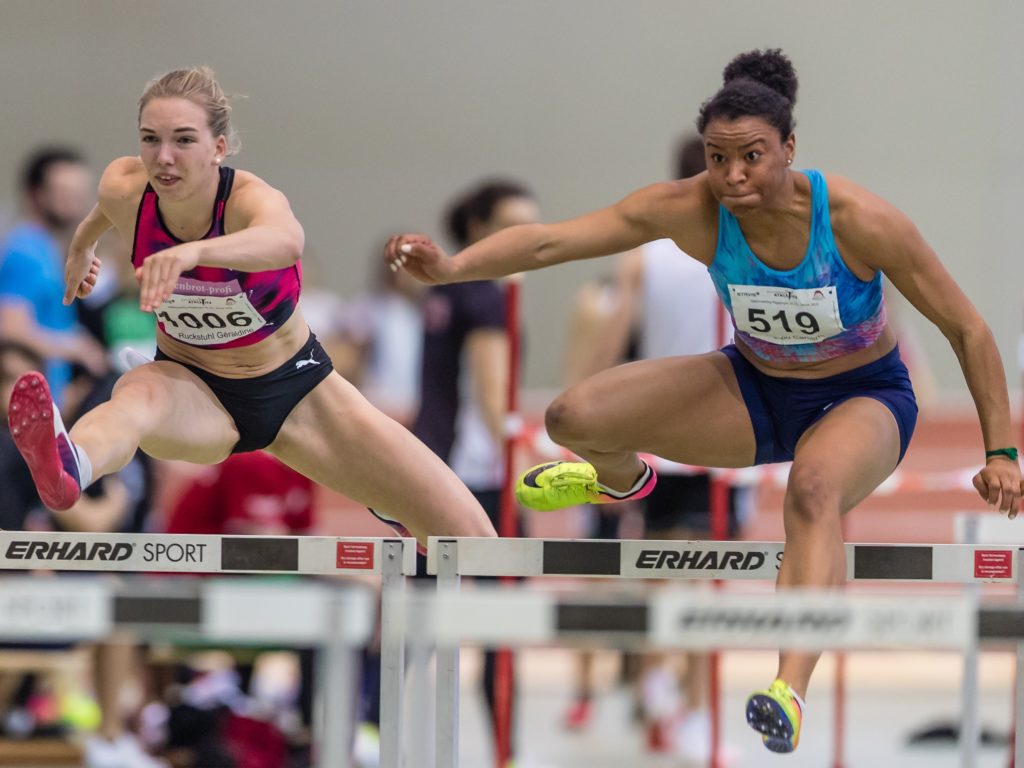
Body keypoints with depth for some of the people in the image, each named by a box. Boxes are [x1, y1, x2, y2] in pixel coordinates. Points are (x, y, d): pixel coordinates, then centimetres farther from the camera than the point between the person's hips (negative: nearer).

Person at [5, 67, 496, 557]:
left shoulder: (252, 201, -31)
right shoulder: (123, 191, -19)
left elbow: (286, 241, -58)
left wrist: (193, 251, -77)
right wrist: (83, 244, 29)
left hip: (295, 392, -1)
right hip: (193, 390, 1)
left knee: (469, 536, -6)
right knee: (136, 395, -40)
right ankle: (67, 469, -78)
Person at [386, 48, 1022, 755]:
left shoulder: (859, 220, -28)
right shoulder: (693, 211, -21)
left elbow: (967, 330, -18)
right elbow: (550, 240, -28)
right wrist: (450, 266, -45)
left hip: (862, 399, -4)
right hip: (754, 388, 4)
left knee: (814, 491, -40)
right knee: (574, 418, -11)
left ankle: (791, 692, -57)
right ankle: (623, 479, 30)